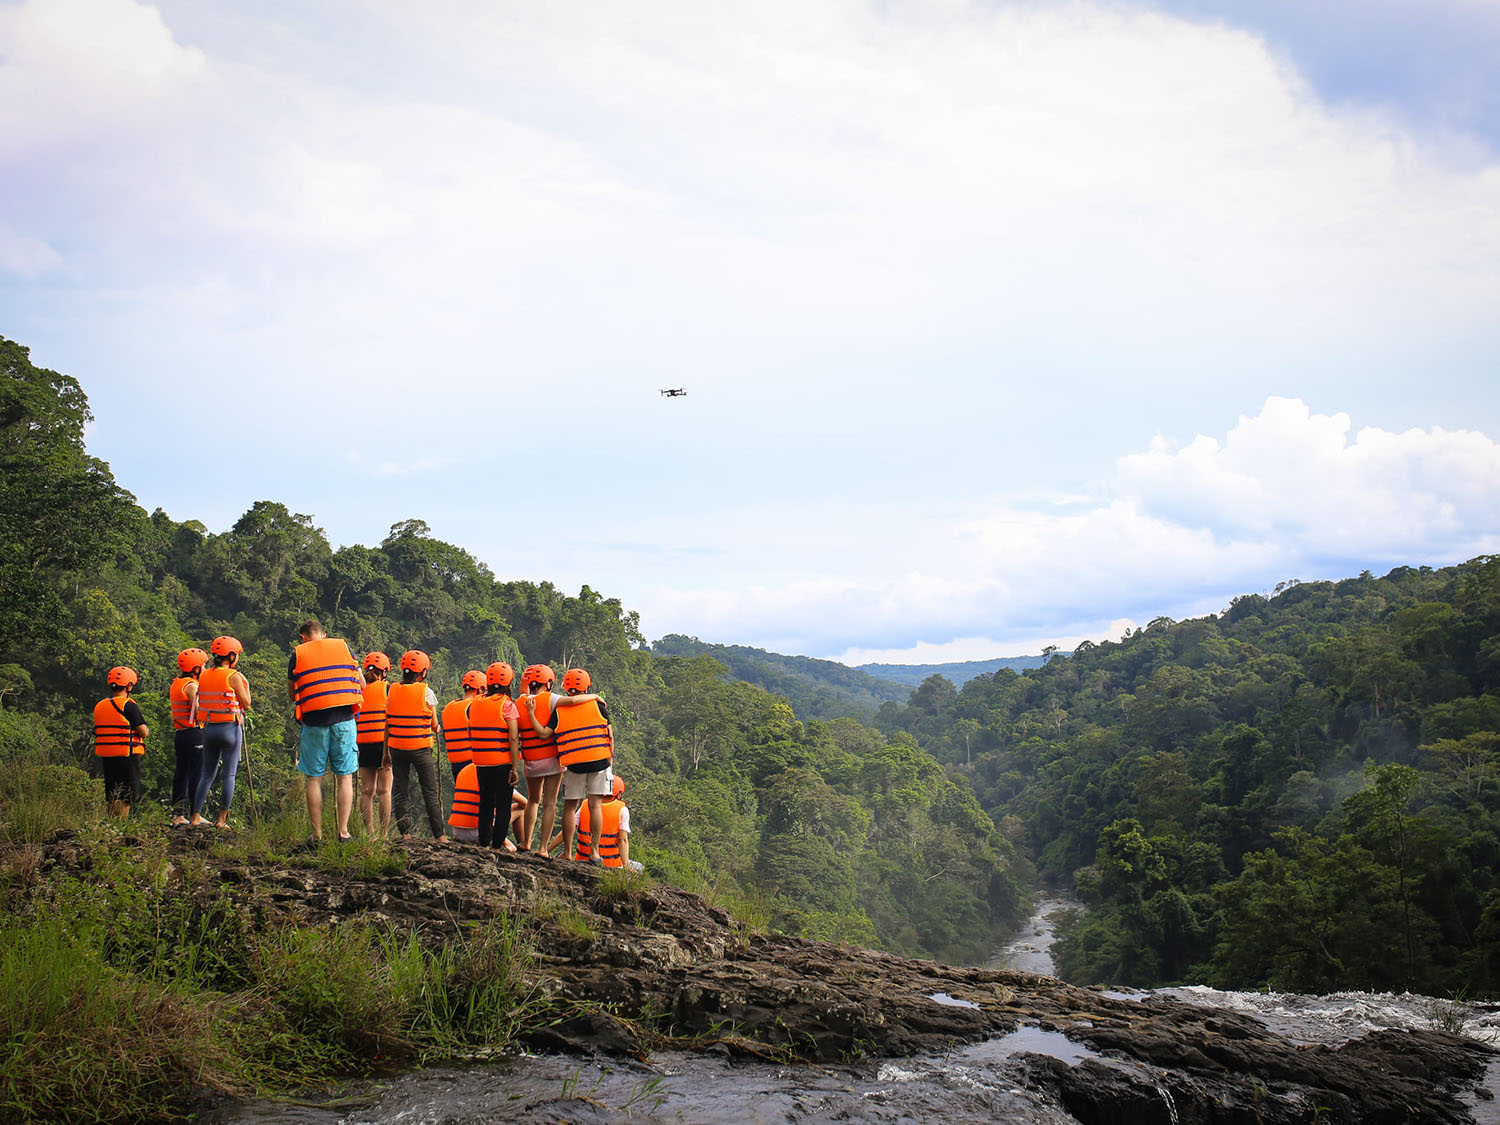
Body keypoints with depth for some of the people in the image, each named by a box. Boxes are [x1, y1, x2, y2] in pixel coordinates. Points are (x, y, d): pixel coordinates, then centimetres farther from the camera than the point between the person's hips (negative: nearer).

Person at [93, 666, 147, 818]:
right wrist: (147, 729, 8)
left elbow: (97, 731, 15)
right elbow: (143, 732, -13)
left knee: (113, 796, 14)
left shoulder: (99, 706, 11)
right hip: (127, 756, -7)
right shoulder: (129, 706, -13)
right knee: (127, 796, -3)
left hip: (106, 757, 7)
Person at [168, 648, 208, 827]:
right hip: (194, 733, -9)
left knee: (180, 776, 10)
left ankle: (177, 815, 11)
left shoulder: (175, 685, 15)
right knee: (196, 776, -5)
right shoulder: (192, 686, -13)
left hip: (179, 733, 9)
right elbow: (199, 713, -20)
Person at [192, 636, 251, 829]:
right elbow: (246, 705, -6)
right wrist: (245, 686, 9)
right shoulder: (233, 677, -10)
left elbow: (201, 703, 12)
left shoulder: (203, 676, 6)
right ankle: (222, 819, -2)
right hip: (230, 728, -5)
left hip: (209, 728, 5)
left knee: (207, 774, 12)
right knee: (229, 774, 1)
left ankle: (196, 816, 6)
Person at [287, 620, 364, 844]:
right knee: (344, 777, 5)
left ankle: (317, 834, 5)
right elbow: (362, 685, 12)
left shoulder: (298, 653, 5)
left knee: (313, 779, 6)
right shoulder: (343, 646, 9)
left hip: (313, 721, -1)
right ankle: (343, 832, 3)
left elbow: (291, 693, 10)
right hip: (344, 719, 1)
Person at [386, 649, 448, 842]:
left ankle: (404, 832, 7)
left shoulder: (392, 691, 1)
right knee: (430, 793, 4)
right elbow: (434, 725, -3)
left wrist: (386, 751, 14)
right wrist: (435, 728, 19)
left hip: (397, 748, 3)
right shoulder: (426, 692, -9)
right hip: (420, 748, -3)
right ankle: (439, 835, 4)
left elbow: (387, 724, 4)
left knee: (400, 793, 10)